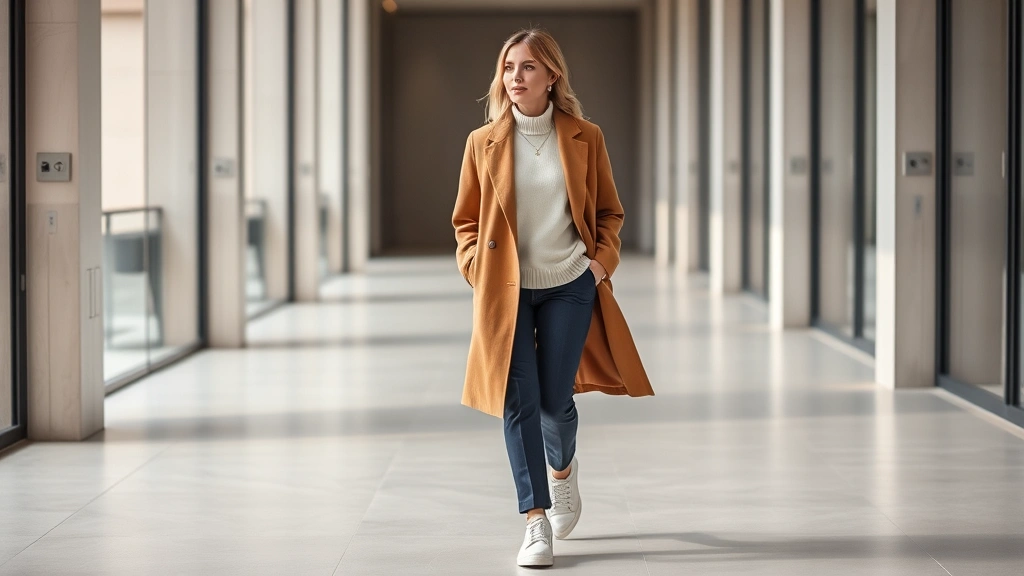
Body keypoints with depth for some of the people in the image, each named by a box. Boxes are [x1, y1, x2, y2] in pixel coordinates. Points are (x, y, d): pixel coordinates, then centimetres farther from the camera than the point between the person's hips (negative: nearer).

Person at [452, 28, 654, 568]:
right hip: (506, 290, 0)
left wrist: (603, 260, -5)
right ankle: (536, 523, 0)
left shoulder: (585, 138, 0)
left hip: (569, 286, 0)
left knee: (554, 399, 2)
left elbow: (609, 212, 10)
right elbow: (466, 221, 9)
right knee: (518, 402, -6)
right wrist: (477, 269, -6)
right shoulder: (483, 142, 0)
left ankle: (563, 468, 37)